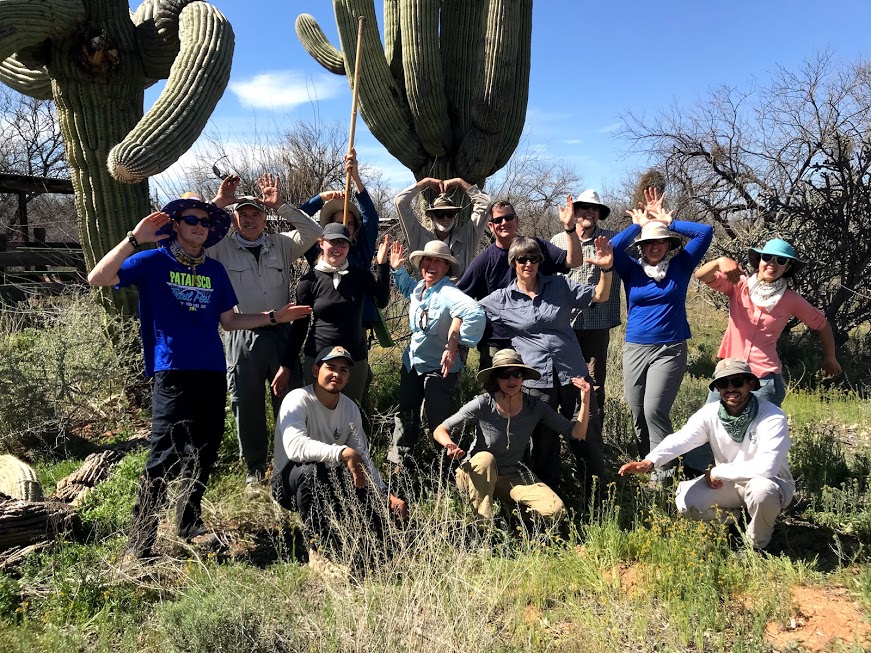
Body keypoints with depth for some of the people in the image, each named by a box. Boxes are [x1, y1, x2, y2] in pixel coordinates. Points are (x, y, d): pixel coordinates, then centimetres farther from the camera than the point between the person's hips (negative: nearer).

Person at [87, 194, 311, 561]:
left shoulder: (214, 270, 15)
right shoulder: (153, 262, 1)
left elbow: (228, 320, 18)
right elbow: (97, 279, -11)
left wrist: (274, 317, 10)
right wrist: (135, 238, -18)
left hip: (213, 372, 5)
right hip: (173, 374, -5)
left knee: (204, 455, 12)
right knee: (165, 459, -9)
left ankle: (189, 522, 29)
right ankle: (140, 540, 3)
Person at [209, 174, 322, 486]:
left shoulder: (281, 245, 8)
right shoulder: (221, 248, 4)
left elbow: (312, 231, -3)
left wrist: (281, 205, -10)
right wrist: (217, 202, -12)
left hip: (280, 334, 1)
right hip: (241, 338, -1)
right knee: (247, 404, 7)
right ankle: (255, 466, 23)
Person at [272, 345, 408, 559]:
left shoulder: (350, 409, -1)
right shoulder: (298, 400, -21)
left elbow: (363, 459, 2)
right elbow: (293, 445, -40)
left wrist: (386, 495, -10)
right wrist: (344, 453, -47)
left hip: (329, 483, 5)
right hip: (290, 482, -5)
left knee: (380, 508, -14)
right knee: (310, 469, -40)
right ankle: (320, 548, -22)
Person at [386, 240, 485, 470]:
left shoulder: (448, 293, -24)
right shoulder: (418, 288, 1)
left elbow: (474, 313, -42)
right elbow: (405, 286, 29)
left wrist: (453, 343, -36)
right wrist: (396, 268, 13)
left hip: (439, 366, -8)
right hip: (412, 362, 8)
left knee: (439, 421, -1)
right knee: (406, 414, 18)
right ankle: (399, 460, 34)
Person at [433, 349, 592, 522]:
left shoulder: (535, 406, -11)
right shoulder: (483, 404, -20)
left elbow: (577, 433, -10)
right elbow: (440, 430, -15)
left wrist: (585, 402, -25)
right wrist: (451, 446, -37)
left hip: (512, 478, 3)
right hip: (476, 476, -2)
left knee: (554, 509, -18)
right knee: (485, 458, -37)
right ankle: (483, 523, -21)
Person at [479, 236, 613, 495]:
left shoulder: (560, 286, 7)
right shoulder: (502, 299, 4)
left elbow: (600, 296, 9)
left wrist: (606, 269, -8)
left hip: (573, 374, 1)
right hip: (536, 380, -1)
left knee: (587, 436, 6)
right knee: (544, 443, 10)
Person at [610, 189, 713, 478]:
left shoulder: (681, 265, 3)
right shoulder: (632, 269, 5)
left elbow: (706, 232, -3)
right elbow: (612, 248, -12)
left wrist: (668, 221, -2)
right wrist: (638, 225, -3)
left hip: (670, 350, -3)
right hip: (635, 349, 3)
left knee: (655, 410, -15)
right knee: (638, 415, 7)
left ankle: (664, 472, -5)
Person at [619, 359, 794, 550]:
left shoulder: (773, 418, -24)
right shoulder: (710, 413, -12)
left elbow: (766, 468, -35)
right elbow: (680, 439, -27)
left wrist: (717, 472, -24)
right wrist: (650, 461, -46)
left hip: (772, 483, -3)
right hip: (728, 483, 4)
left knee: (761, 489, -38)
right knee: (685, 501, -18)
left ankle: (757, 545, -6)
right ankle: (737, 517, 11)